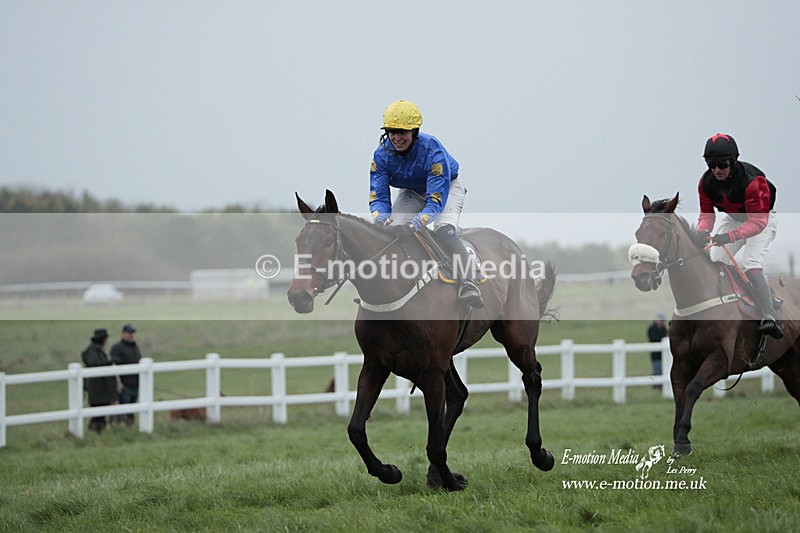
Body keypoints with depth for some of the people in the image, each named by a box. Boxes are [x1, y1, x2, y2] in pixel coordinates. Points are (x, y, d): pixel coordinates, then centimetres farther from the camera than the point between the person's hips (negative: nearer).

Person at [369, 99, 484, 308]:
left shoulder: (432, 150, -37)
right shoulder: (382, 154, -23)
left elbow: (437, 199, -40)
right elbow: (378, 195, -22)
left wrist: (416, 223, -56)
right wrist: (381, 217, -46)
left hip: (446, 187, -5)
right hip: (412, 192, 5)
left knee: (445, 231, -30)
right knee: (392, 229, -17)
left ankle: (468, 283, -31)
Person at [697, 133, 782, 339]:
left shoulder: (752, 181, -36)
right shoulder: (706, 182, -18)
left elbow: (758, 223, -37)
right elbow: (707, 214, -9)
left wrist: (729, 237, -50)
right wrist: (702, 232, -33)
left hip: (761, 219, -6)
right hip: (733, 219, 7)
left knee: (751, 266, -27)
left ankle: (770, 320, -28)